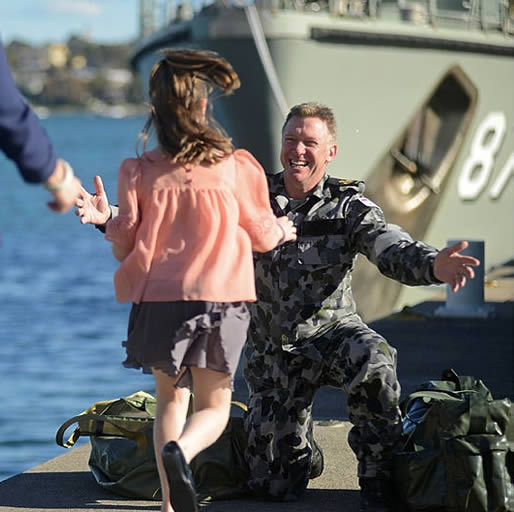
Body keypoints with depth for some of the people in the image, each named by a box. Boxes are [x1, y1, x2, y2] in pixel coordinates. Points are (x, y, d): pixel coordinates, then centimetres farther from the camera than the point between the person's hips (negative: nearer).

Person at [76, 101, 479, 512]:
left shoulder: (348, 207, -7)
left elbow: (395, 250, -22)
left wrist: (434, 266, -45)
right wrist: (110, 217, -14)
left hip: (331, 330, -2)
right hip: (273, 349, 2)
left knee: (373, 363, -39)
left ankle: (378, 478, -18)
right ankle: (298, 437, 40)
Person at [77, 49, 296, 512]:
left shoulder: (138, 172, -1)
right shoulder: (234, 167, 0)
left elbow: (124, 246, 3)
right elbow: (262, 234, 12)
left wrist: (106, 220, 26)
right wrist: (285, 229, 35)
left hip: (158, 297, 1)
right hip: (220, 300, -1)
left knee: (170, 396, 19)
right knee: (214, 406, 9)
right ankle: (181, 451, -25)